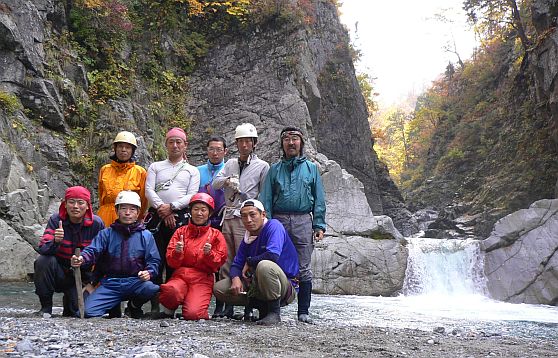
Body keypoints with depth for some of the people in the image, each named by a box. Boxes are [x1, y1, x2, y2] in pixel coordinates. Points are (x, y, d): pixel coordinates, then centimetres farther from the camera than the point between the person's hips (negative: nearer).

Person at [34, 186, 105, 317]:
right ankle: (46, 307, -10)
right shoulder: (56, 220, -10)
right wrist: (55, 241, -42)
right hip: (60, 271, 1)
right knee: (43, 260, -29)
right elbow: (42, 249, -20)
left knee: (76, 310, -20)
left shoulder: (96, 224, -11)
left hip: (83, 276, 0)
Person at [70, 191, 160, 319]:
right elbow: (93, 250, -3)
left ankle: (134, 305, 2)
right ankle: (115, 306, 12)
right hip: (110, 283, 0)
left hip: (135, 281, 0)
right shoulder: (106, 234, 12)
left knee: (151, 288, -34)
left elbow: (154, 260, 6)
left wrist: (149, 272, -16)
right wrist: (82, 259, -26)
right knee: (88, 311, -21)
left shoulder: (146, 235, 9)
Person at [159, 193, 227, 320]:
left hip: (203, 278, -1)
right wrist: (177, 252, -14)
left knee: (192, 314, -25)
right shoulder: (181, 231, 11)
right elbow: (171, 262, 7)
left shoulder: (215, 234, 8)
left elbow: (219, 261, 2)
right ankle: (170, 309, 0)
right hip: (180, 274, 1)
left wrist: (209, 253, -16)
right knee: (171, 291, -35)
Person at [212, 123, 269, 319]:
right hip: (228, 216, 5)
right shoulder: (230, 164, 19)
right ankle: (227, 305, 12)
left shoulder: (262, 166, 4)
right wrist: (226, 181, -11)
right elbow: (215, 183, 8)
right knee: (225, 261, 5)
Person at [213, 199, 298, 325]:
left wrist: (249, 262, -13)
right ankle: (263, 307, 4)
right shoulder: (247, 238, 7)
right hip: (258, 285, 7)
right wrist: (235, 278, -16)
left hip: (286, 286, -7)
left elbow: (273, 255, -31)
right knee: (219, 289, -1)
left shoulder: (273, 226, -14)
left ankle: (274, 311, -18)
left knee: (264, 265, -38)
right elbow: (236, 264, 8)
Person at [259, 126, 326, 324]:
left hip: (303, 221, -1)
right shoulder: (275, 169, 13)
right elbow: (266, 200, 8)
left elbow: (319, 199, 8)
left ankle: (303, 311, 8)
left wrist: (319, 225, -1)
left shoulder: (311, 168, 12)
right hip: (279, 221, 1)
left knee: (304, 269, 1)